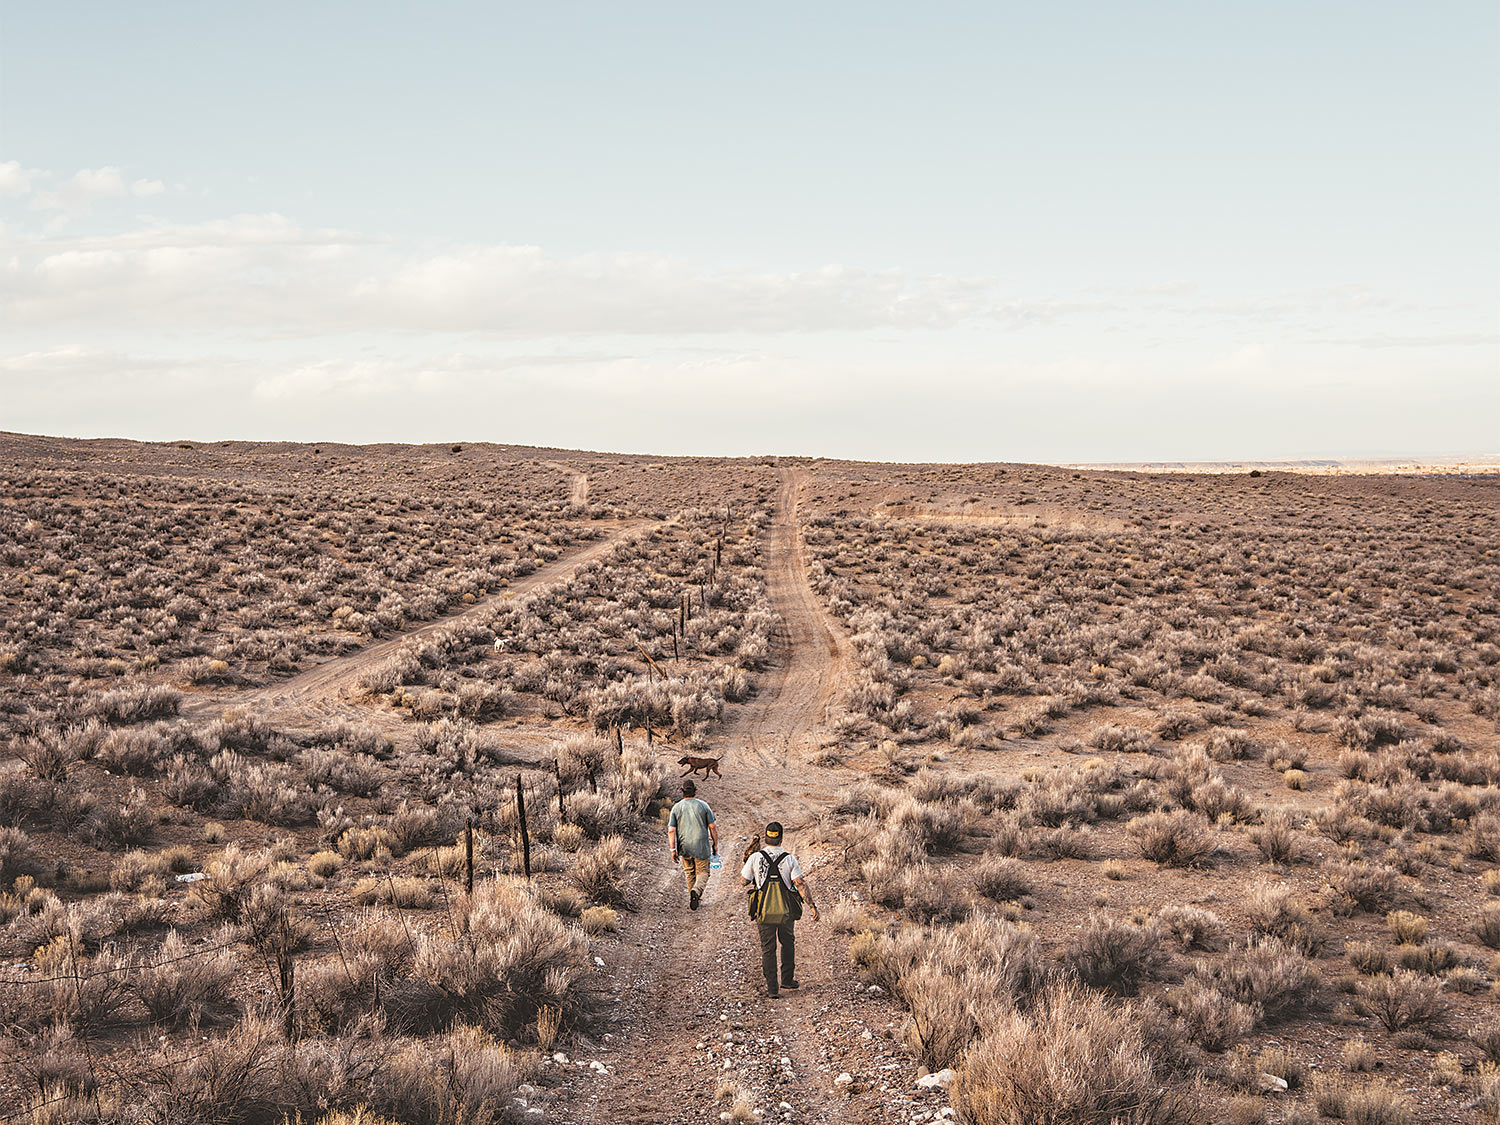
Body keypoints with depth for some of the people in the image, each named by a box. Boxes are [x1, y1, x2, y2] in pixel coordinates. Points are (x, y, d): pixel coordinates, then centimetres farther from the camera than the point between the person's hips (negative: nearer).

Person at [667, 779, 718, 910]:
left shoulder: (676, 807, -2)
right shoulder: (703, 805, -5)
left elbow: (671, 831, -5)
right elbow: (713, 827, -4)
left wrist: (673, 850, -1)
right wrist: (715, 845, 6)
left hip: (684, 847, 2)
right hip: (702, 847, -2)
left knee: (689, 872, 19)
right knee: (702, 873, 7)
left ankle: (694, 898, 22)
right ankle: (697, 890, -20)